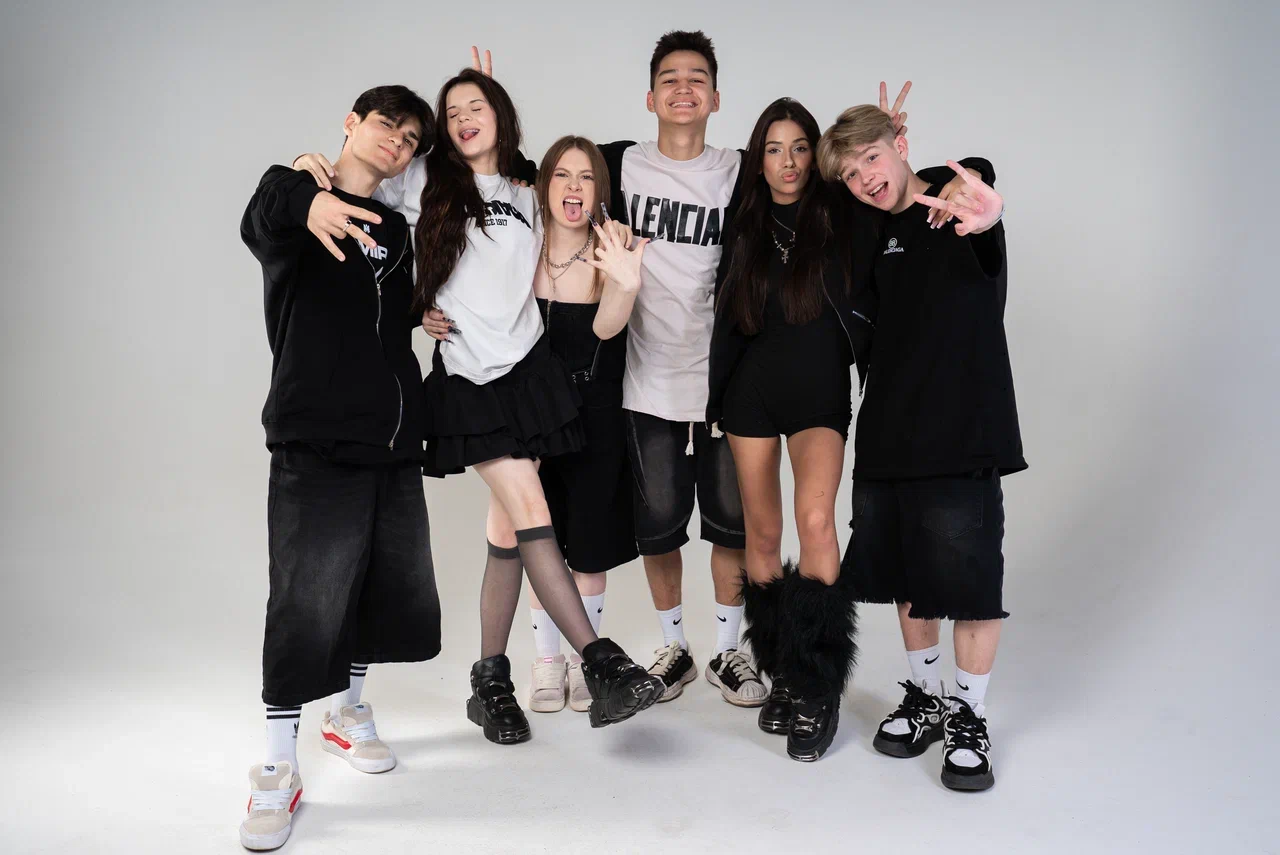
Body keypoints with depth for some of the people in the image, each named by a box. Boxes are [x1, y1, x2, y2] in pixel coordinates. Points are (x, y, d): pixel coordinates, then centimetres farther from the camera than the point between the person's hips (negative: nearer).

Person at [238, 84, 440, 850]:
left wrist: (427, 316, 5)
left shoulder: (395, 230, 18)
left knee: (391, 583, 10)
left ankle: (349, 709, 33)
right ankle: (280, 766, 6)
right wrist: (306, 204, -46)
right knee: (307, 599, -9)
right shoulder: (292, 189, 1)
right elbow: (262, 226, -25)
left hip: (394, 439, 6)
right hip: (316, 437, -6)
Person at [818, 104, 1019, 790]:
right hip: (887, 437, 6)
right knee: (906, 576, 15)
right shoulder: (877, 234, 12)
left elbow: (986, 232, -33)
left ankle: (969, 717, 21)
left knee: (968, 579, 2)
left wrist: (987, 217, -55)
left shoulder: (958, 205, -6)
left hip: (961, 433, -6)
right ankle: (925, 697, 33)